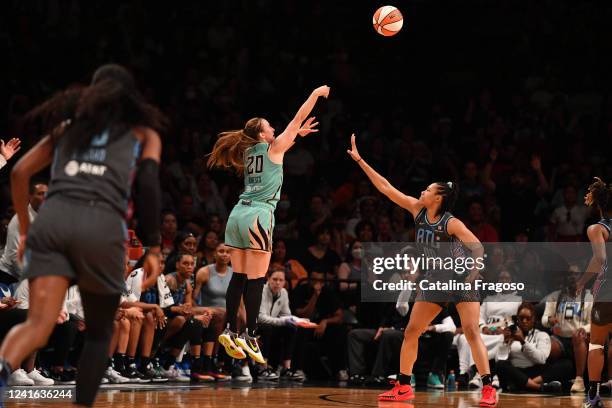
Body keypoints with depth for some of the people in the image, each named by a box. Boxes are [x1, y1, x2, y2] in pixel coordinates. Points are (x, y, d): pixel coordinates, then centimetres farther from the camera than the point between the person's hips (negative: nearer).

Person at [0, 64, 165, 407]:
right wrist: (153, 247, 4)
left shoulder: (69, 125, 28)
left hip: (53, 218, 2)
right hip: (103, 225, -2)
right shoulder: (144, 132, 21)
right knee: (99, 333, 18)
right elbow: (149, 180, 3)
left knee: (39, 324, -11)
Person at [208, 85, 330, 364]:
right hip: (258, 216, -7)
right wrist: (316, 94, 14)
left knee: (238, 278, 8)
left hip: (238, 215, 7)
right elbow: (298, 120, 5)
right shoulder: (273, 148, 0)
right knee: (255, 281, -7)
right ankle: (249, 336, -11)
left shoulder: (249, 152, 18)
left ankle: (230, 331, 5)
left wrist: (297, 134, 41)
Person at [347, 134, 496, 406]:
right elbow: (385, 188, -5)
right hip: (434, 280, 7)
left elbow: (477, 248, -22)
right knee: (411, 332, 3)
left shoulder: (451, 223, -21)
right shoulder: (418, 210, -6)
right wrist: (360, 160, -6)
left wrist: (470, 276, -32)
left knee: (470, 331, -17)